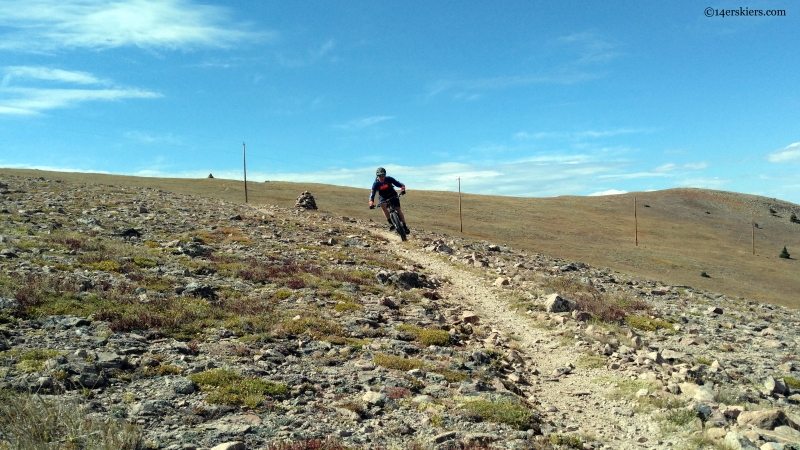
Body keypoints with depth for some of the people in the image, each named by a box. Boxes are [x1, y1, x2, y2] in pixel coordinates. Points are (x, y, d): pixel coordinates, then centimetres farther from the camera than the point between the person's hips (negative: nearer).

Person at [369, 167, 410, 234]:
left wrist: (403, 189, -48)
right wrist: (371, 204, -45)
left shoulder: (389, 179, -22)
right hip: (383, 198, 0)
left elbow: (399, 184, -26)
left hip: (393, 196, 0)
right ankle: (390, 223, -26)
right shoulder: (376, 184, -22)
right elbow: (372, 195, -28)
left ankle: (404, 226, -4)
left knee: (398, 209, -15)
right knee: (383, 206, -32)